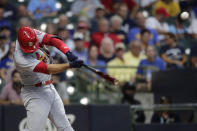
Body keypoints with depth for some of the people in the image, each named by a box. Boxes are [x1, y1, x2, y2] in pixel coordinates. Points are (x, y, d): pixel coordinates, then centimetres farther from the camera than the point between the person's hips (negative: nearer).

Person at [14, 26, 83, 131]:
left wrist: (68, 53, -30)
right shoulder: (20, 59, -30)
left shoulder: (33, 35, -11)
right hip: (34, 94, -8)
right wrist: (70, 65, -41)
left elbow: (52, 39, -13)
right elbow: (47, 69, -34)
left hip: (50, 88, 8)